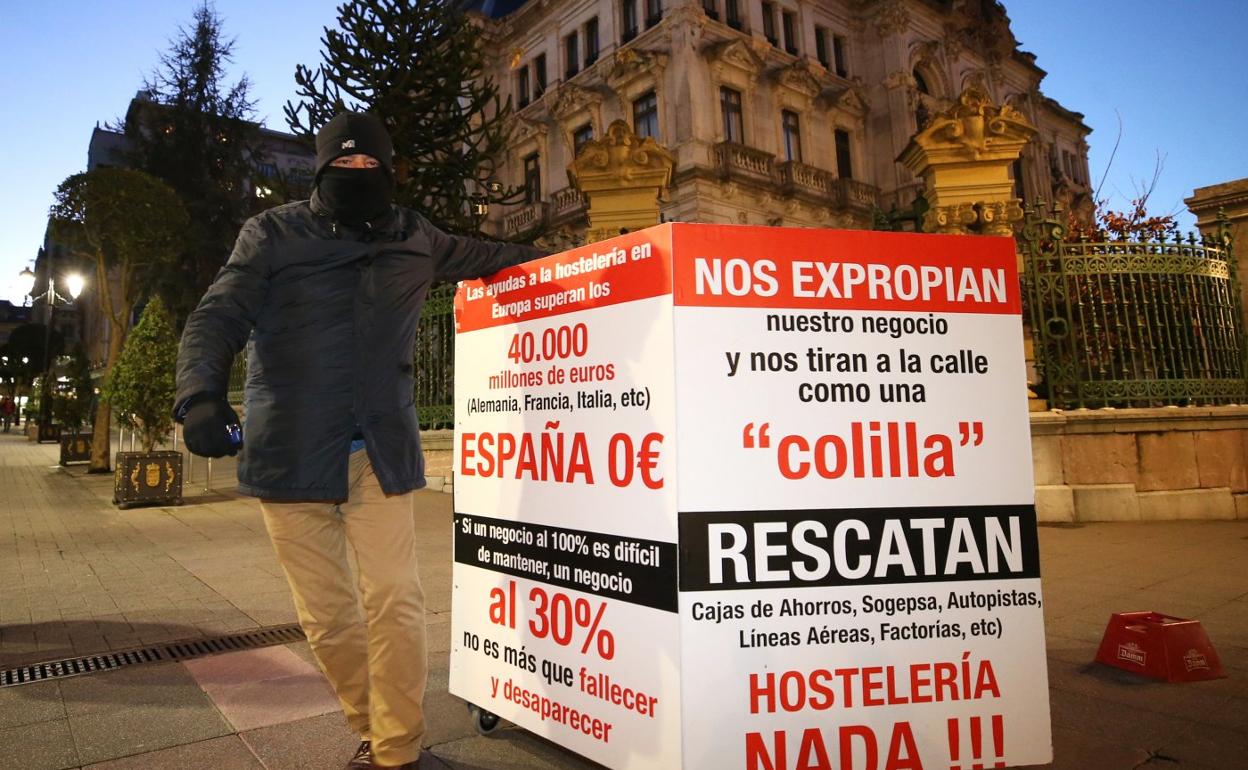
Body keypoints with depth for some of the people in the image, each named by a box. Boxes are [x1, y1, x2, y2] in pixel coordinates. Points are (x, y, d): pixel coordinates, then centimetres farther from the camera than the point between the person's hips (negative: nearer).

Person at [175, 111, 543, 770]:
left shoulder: (413, 238, 11)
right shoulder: (273, 234, 4)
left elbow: (483, 257, 27)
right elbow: (217, 319, -3)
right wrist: (201, 394, -20)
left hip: (382, 454, 1)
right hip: (290, 454, 0)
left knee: (395, 601, -6)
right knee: (325, 616, 6)